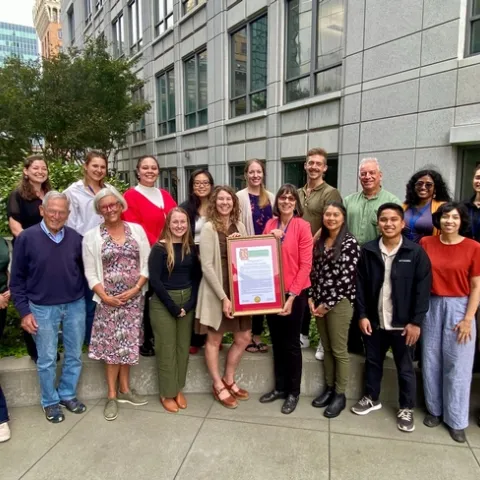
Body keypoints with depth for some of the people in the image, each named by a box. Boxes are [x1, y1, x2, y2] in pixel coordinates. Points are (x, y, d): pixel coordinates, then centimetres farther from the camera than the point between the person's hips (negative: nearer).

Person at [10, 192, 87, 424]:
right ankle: (50, 401, 30)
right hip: (42, 308, -2)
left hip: (75, 306, 2)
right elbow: (17, 279, -3)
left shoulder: (75, 238, -2)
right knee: (47, 360, 10)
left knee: (74, 355, 14)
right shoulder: (26, 238, -8)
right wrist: (24, 311, -6)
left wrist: (86, 297, 4)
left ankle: (68, 394, 34)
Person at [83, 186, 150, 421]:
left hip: (134, 298, 2)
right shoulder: (92, 236, -1)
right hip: (108, 300, -2)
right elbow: (90, 273, -2)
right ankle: (112, 396, 18)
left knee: (128, 344, 12)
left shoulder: (136, 230, 2)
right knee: (112, 345, 4)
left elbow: (147, 264, 0)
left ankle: (124, 389, 28)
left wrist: (136, 289, -10)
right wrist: (104, 296, -13)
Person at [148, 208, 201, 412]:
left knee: (183, 347, 11)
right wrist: (173, 307, -14)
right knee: (166, 349, 5)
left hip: (187, 301, 4)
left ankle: (178, 389, 28)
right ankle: (167, 394, 21)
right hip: (163, 303, -4)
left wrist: (189, 304, -8)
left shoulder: (192, 248, 4)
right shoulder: (159, 248, -9)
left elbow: (196, 278, 4)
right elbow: (155, 281, -14)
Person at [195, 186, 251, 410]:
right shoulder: (209, 228, -10)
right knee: (214, 339, 9)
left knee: (243, 338, 11)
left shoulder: (239, 227, 7)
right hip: (215, 292, -6)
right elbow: (207, 266, -15)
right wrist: (223, 297, -18)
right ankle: (218, 385, 27)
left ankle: (228, 380, 32)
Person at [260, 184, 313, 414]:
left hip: (294, 293, -5)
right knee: (277, 342, 16)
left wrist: (291, 295, -15)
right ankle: (279, 387, 32)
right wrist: (270, 238, -7)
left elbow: (305, 265, -12)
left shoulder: (302, 226, -10)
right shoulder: (270, 225, 5)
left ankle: (293, 392, 26)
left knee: (291, 343, 8)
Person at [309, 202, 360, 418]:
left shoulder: (350, 242, -10)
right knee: (326, 348, 15)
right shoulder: (319, 242, 10)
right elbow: (314, 272, 11)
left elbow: (347, 277, -15)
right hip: (319, 302, 6)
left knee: (339, 350, 4)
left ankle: (340, 394, 19)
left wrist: (328, 304, -13)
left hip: (339, 302, -6)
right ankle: (329, 388, 29)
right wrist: (311, 298, 1)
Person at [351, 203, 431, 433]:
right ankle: (372, 398, 40)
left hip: (403, 323, -2)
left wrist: (416, 321, -10)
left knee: (405, 367, 13)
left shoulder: (416, 252, -9)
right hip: (373, 320, 3)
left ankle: (406, 408, 32)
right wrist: (362, 315, -4)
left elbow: (423, 289, -8)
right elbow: (360, 285, 0)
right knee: (372, 361, 19)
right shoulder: (368, 251, -3)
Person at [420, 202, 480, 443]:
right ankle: (434, 409, 30)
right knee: (431, 362, 12)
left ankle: (457, 420, 22)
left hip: (459, 308, -2)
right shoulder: (426, 243, 0)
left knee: (457, 366, 6)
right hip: (432, 307, 2)